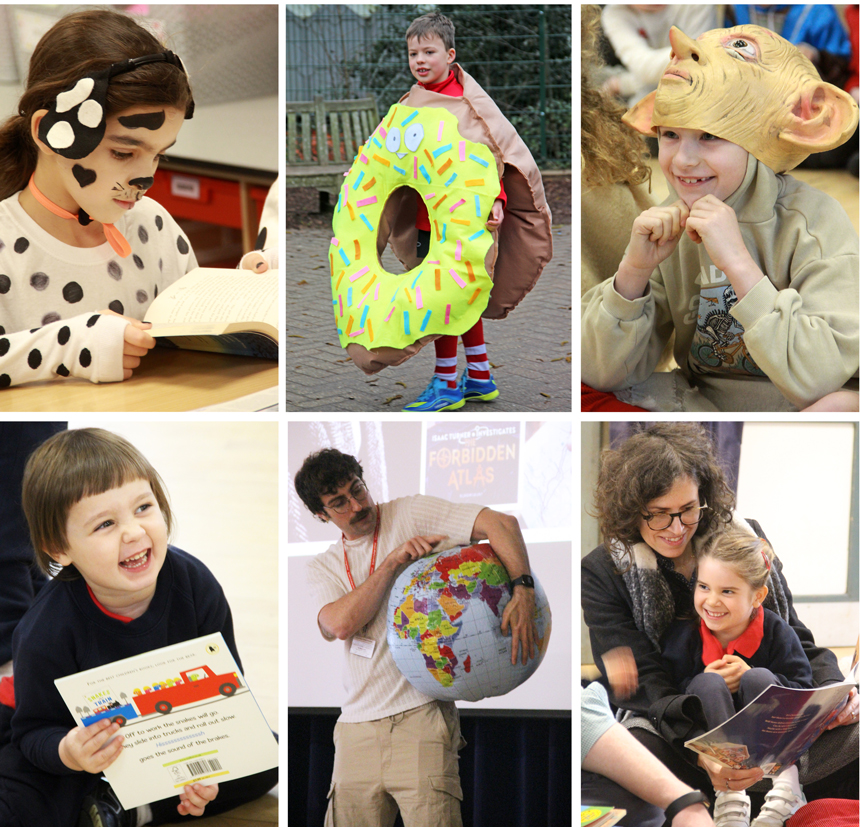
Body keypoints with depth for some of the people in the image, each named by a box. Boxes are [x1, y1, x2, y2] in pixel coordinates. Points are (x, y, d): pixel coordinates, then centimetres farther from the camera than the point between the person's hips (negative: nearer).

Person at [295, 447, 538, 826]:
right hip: (357, 728, 4)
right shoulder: (323, 567, 13)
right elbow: (341, 624, -8)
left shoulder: (411, 515, 2)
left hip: (420, 715, -4)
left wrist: (522, 592, -26)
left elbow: (501, 524, -10)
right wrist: (394, 561, -12)